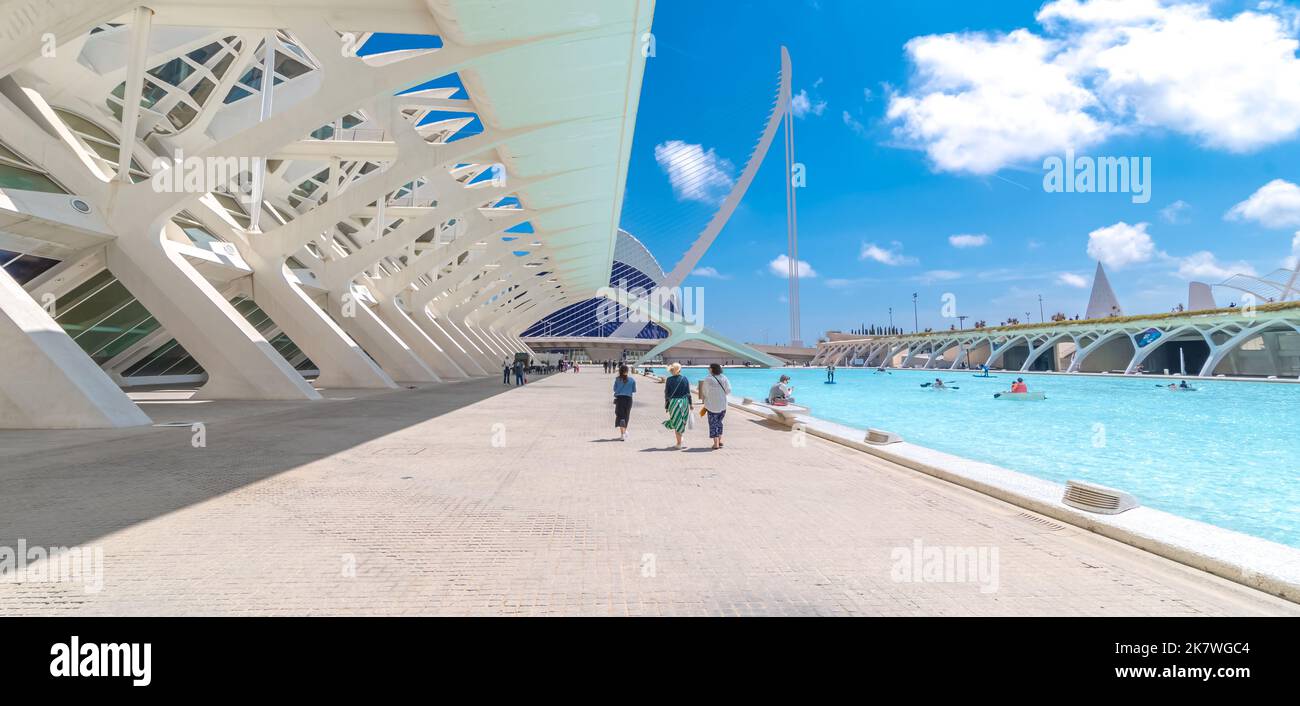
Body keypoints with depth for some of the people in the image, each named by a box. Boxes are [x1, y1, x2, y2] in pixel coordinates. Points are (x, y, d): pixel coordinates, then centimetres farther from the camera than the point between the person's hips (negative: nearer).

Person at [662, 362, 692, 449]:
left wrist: (666, 406, 5)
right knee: (682, 421, 18)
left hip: (673, 402, -2)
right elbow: (688, 392, 2)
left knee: (676, 422, 6)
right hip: (684, 401, 2)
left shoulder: (669, 380, -7)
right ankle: (680, 439, 28)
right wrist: (690, 403, 10)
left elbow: (666, 394, -3)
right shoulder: (684, 378, -1)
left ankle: (679, 442, 5)